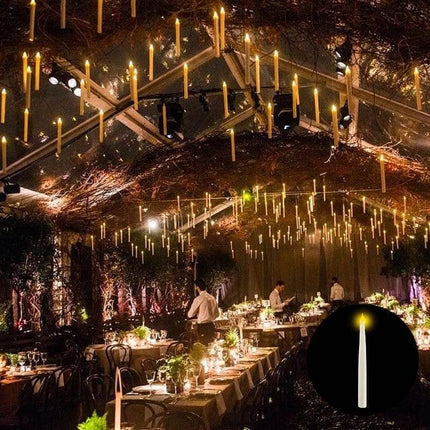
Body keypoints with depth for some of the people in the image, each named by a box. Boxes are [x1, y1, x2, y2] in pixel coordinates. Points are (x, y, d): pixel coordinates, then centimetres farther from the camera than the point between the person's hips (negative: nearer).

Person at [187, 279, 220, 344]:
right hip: (211, 325, 7)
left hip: (202, 326, -7)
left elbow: (190, 315, -7)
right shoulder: (212, 298, 8)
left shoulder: (198, 299, -12)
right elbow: (217, 313, 14)